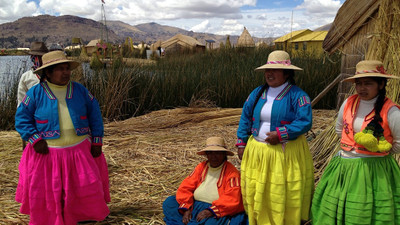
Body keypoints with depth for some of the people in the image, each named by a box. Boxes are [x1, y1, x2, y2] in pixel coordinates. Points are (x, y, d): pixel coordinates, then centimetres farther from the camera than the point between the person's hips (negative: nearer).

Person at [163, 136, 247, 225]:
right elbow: (186, 187, 4)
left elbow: (232, 199, -18)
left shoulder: (231, 172, -7)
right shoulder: (201, 167, 10)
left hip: (218, 212, -6)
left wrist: (210, 211, -26)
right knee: (169, 203, -8)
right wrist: (186, 209, -11)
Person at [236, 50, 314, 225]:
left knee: (285, 197, 4)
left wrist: (280, 134, -21)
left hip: (286, 153, -5)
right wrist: (241, 143, 7)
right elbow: (245, 118, 13)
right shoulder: (257, 93, 9)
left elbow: (305, 122, -17)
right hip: (257, 153, 5)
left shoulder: (297, 95, -8)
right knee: (257, 195, 11)